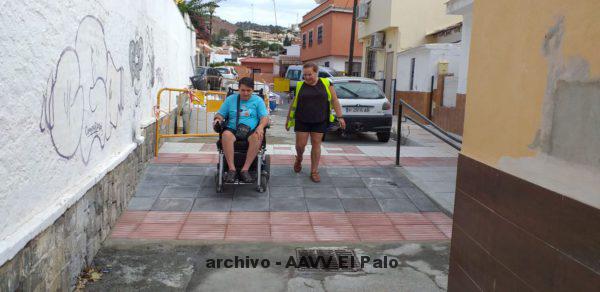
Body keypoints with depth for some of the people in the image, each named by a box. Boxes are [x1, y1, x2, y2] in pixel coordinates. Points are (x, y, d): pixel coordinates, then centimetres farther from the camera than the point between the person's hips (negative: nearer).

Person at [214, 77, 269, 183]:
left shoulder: (258, 100, 13)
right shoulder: (230, 99, 17)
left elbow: (265, 117, 3)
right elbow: (220, 114, 17)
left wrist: (261, 126, -19)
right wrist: (217, 119, -7)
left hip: (251, 131, -1)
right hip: (233, 130, 1)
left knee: (257, 137, -36)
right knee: (226, 134, -35)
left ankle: (245, 170, -34)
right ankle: (231, 169, -34)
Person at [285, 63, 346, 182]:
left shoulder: (326, 83, 0)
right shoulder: (300, 86, 3)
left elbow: (335, 101, 2)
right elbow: (293, 104, 10)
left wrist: (339, 117, -3)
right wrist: (288, 119, 13)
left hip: (320, 121, 0)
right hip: (302, 121, 1)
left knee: (316, 144, 3)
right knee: (300, 144, 1)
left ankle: (314, 171, 14)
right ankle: (299, 158, 35)